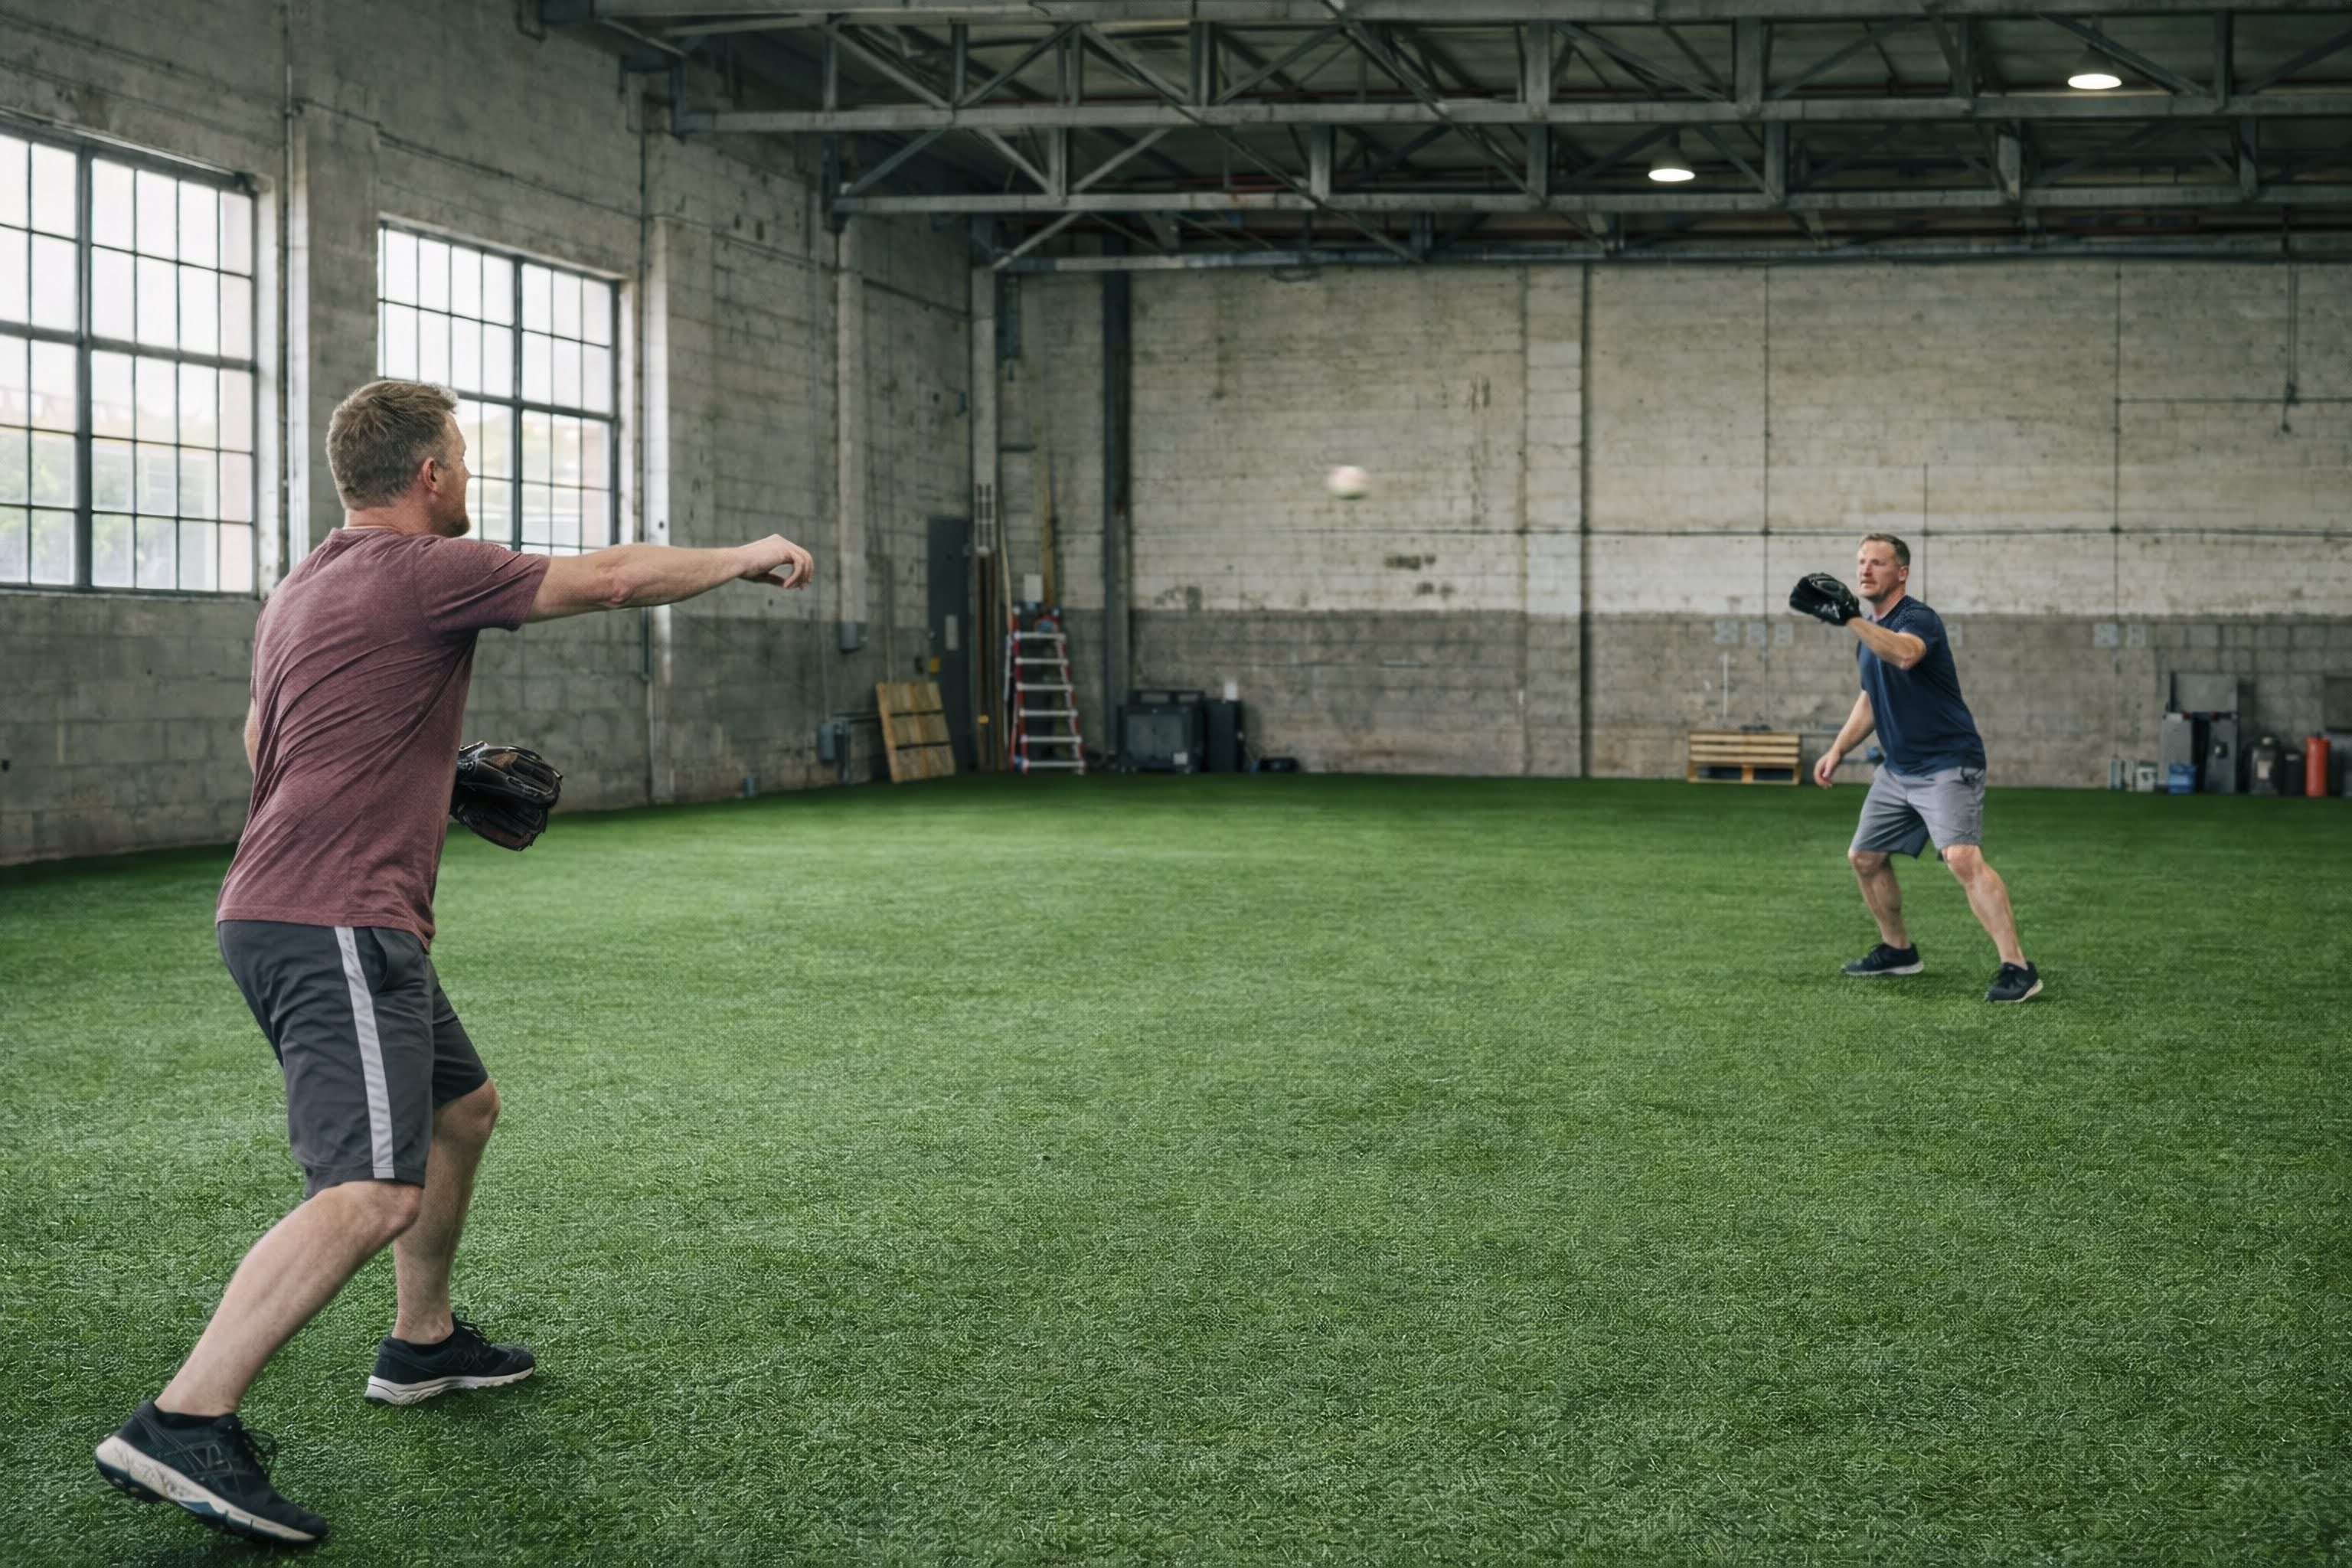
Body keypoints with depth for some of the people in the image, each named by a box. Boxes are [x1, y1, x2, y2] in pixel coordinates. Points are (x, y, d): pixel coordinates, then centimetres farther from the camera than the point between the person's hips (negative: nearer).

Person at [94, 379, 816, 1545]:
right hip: (335, 925, -11)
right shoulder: (422, 572, -10)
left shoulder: (301, 589, 20)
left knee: (463, 1108, 26)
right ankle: (182, 1424, -26)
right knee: (373, 1189, -20)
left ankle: (422, 1342, 37)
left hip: (291, 915, 11)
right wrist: (747, 558, 10)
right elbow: (614, 578, -6)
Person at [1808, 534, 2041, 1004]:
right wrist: (1838, 750, 19)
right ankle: (1897, 950, 33)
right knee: (1864, 857, 15)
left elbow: (1905, 654, -42)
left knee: (1963, 858, -25)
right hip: (1898, 769, 10)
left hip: (1946, 765, -10)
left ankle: (2018, 969, -25)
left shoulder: (1918, 619, -16)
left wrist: (1851, 620, -49)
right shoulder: (1870, 631, 12)